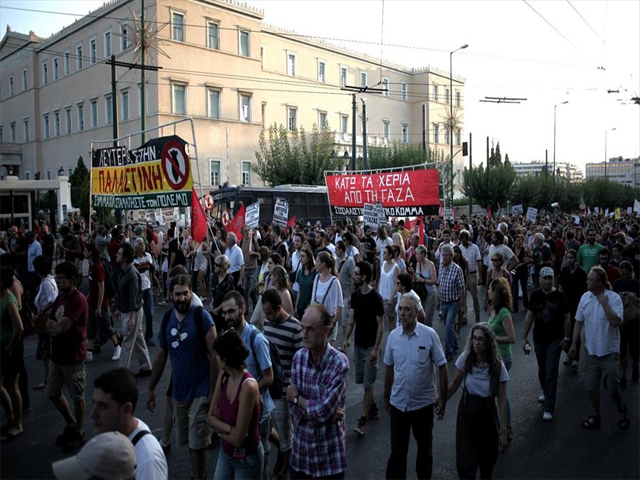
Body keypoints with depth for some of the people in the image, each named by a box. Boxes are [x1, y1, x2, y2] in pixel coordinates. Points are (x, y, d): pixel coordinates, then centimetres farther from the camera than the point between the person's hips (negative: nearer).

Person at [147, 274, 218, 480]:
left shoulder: (202, 316, -15)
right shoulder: (167, 319, 1)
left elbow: (214, 355, -14)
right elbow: (160, 358, 10)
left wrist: (213, 390, -15)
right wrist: (151, 388, 12)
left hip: (200, 390, -5)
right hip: (178, 390, 5)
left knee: (196, 443, 0)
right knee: (187, 440, 17)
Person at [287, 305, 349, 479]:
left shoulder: (339, 363, -20)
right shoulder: (298, 357, -4)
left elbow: (324, 410, -23)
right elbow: (293, 406, -3)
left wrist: (296, 397, -9)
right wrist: (316, 410, -19)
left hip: (328, 452, -4)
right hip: (301, 446, 4)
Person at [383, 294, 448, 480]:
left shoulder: (429, 335, -14)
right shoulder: (393, 336, -4)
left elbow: (442, 367, -7)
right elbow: (389, 368, 6)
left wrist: (442, 397, -6)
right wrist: (386, 396, 11)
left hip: (423, 403, -1)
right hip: (398, 403, 2)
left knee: (424, 447, 19)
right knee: (397, 450, 9)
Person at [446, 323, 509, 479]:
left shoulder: (497, 366, -16)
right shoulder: (465, 358, -13)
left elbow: (502, 400, -12)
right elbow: (455, 383, 2)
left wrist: (503, 430, -11)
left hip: (487, 414, 0)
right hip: (466, 411, 0)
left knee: (487, 460, 18)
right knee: (465, 462, -4)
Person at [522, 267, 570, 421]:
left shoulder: (560, 296, -11)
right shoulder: (535, 295, -3)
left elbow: (566, 318, -3)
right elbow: (529, 316, 2)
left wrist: (566, 338, -5)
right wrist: (525, 336, 2)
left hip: (555, 340, -3)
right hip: (538, 338, 3)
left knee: (551, 373, -4)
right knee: (542, 370, 18)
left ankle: (549, 408, 1)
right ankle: (546, 392, 44)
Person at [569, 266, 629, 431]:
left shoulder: (614, 298, -15)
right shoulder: (585, 297, -1)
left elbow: (615, 321, -26)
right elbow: (579, 321, 6)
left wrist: (604, 303, -26)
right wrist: (574, 343, 6)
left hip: (609, 350, -4)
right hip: (591, 350, 4)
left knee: (612, 387, 5)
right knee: (592, 386, 11)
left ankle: (622, 411, 34)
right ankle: (595, 416, 29)